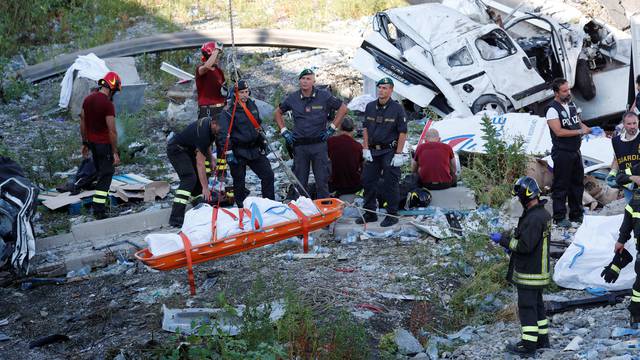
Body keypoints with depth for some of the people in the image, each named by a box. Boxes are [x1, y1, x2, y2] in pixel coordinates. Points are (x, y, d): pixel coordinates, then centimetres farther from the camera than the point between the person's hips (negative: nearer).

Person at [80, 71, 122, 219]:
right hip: (104, 144, -7)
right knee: (106, 175, 1)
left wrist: (85, 143, 19)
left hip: (91, 142, 7)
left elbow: (82, 123, 11)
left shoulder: (88, 99, 3)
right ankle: (99, 210, 1)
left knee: (100, 170, 24)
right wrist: (115, 152, -15)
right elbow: (112, 131, -20)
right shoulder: (108, 104, -20)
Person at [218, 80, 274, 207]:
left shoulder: (252, 105, 10)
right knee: (239, 182, 2)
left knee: (268, 174, 1)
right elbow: (223, 134, -16)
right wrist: (228, 153, -22)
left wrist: (262, 143, 26)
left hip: (254, 149, 6)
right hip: (238, 152, -6)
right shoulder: (228, 111, -10)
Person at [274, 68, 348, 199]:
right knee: (300, 181, 7)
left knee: (322, 181, 1)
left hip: (319, 144, -2)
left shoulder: (324, 96, -3)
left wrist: (332, 128, 3)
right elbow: (278, 112, 18)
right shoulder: (292, 98, 3)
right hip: (299, 145, 2)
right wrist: (284, 131, 9)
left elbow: (343, 109, 7)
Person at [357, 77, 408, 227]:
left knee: (391, 184, -2)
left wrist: (398, 154, -13)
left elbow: (403, 133, -8)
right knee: (367, 181, 7)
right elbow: (366, 129, 12)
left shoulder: (397, 108, -6)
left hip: (390, 151, -5)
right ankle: (370, 213, 18)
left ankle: (392, 215, 8)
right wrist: (366, 149, 3)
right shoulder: (370, 107, 8)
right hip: (373, 151, 5)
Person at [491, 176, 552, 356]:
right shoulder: (542, 213, 8)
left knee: (527, 307, -1)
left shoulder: (534, 218, -26)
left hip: (529, 274, -10)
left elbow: (525, 246, -26)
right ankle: (542, 338, 29)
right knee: (537, 304, 19)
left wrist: (504, 240, -16)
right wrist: (510, 238, 10)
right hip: (539, 270, 10)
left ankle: (529, 344, 5)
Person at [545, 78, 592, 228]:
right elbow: (559, 131, -22)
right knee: (561, 186, -2)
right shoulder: (553, 110, -14)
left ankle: (576, 215, 26)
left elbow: (578, 122, 23)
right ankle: (559, 218, 6)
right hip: (562, 152, -8)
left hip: (575, 151, 8)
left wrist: (585, 127, 2)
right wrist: (579, 131, -19)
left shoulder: (571, 104, 11)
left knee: (577, 183, 14)